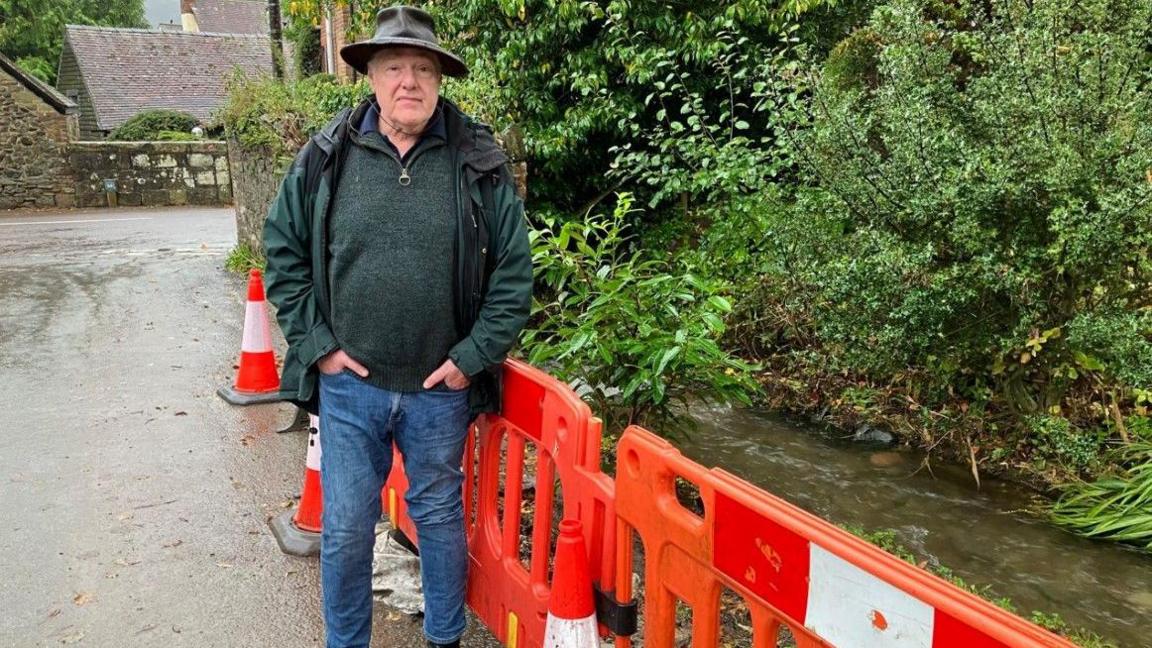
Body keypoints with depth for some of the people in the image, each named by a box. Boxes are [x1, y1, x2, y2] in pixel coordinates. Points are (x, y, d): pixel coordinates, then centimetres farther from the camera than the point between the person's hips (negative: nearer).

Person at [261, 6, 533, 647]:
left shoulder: (480, 162, -4)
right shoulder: (327, 157, -2)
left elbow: (514, 269, -2)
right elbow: (283, 249, 6)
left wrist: (473, 356, -6)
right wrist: (316, 343, -2)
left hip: (441, 387, 0)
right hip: (350, 383, 1)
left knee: (441, 518, 17)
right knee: (346, 528, 11)